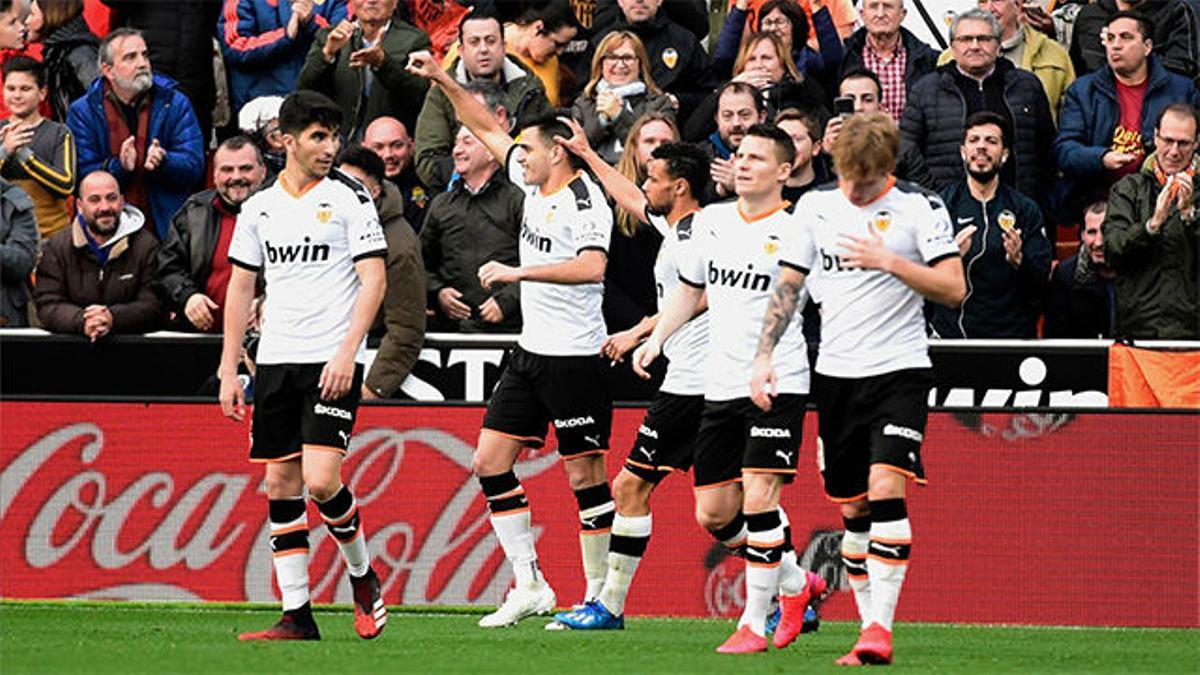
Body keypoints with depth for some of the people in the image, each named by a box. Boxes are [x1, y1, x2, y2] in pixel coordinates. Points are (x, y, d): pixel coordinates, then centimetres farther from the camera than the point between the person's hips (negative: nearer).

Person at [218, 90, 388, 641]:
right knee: (280, 483, 2)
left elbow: (373, 280, -6)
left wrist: (346, 353, -15)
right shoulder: (259, 208, 10)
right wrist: (228, 370, 10)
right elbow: (240, 288, 15)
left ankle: (362, 575, 10)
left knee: (320, 478, -16)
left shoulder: (349, 198, -2)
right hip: (275, 362, 5)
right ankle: (296, 615, 5)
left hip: (333, 361, -5)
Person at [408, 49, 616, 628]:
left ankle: (601, 596, 2)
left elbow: (592, 267, -31)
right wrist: (442, 80, 16)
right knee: (490, 460, 6)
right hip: (531, 351, 10)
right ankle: (529, 585, 8)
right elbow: (489, 130, 22)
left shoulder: (584, 201, -15)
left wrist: (518, 273, -28)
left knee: (584, 474, -5)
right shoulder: (535, 184, 10)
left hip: (575, 357, -10)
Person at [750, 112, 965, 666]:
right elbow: (788, 285, 14)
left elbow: (953, 288, -9)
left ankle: (881, 627, -22)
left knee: (886, 489, -19)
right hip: (835, 372, 5)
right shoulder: (816, 206, 7)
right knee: (852, 509, 7)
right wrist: (765, 355, 5)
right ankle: (869, 625, 14)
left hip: (899, 370, -5)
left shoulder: (920, 207, -5)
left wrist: (888, 261, -18)